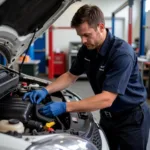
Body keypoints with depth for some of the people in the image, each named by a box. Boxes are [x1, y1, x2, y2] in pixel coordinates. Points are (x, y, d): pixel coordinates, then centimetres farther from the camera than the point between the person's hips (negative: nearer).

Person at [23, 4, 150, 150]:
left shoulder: (122, 53, -29)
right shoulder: (87, 49, -6)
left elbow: (106, 99, -33)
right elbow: (71, 75, 7)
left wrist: (65, 107, -36)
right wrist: (45, 90, -8)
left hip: (132, 118, -6)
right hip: (108, 115, 7)